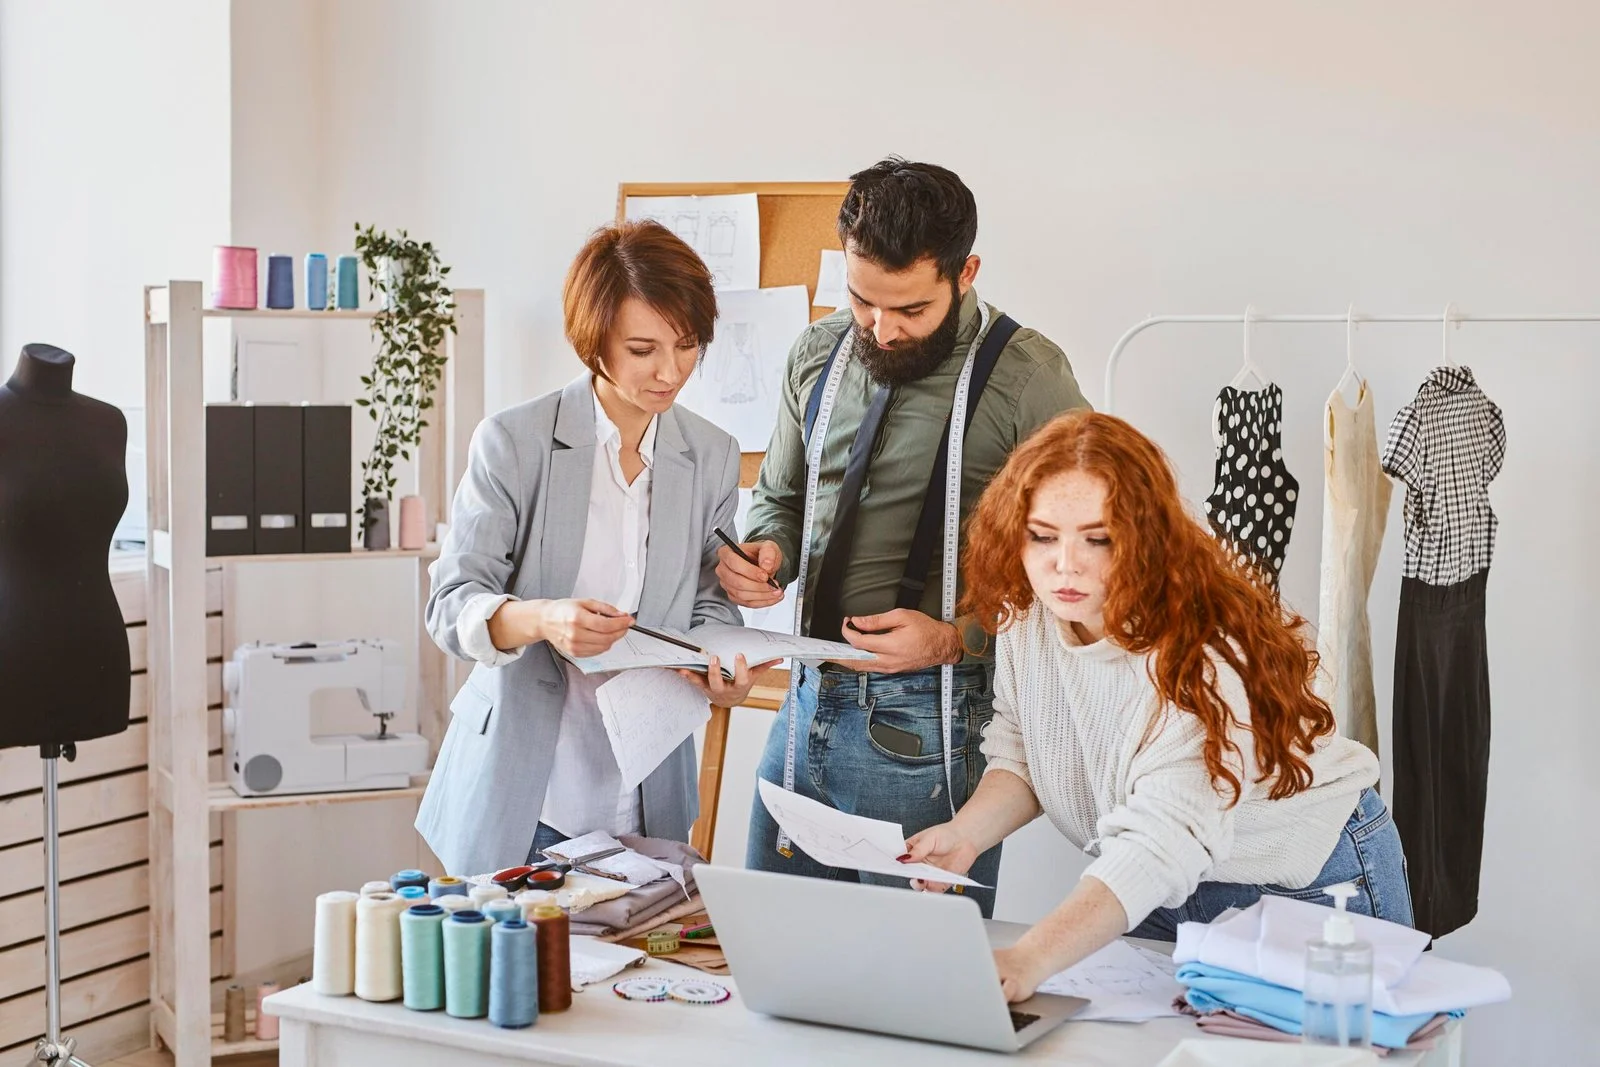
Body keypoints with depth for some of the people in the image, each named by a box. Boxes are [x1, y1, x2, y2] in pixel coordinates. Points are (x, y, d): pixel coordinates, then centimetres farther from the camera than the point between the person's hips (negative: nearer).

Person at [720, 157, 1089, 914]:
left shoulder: (1027, 381, -12)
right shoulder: (818, 355, 6)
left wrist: (956, 639, -20)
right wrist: (764, 554, -1)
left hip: (927, 732, -5)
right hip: (809, 703, 6)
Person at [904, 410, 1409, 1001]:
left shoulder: (1197, 656, -32)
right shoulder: (1026, 611, -9)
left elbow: (1165, 841, -43)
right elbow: (1021, 753, 3)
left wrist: (1027, 961, -55)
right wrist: (965, 833, -18)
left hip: (1306, 890, -6)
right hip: (1157, 894, 6)